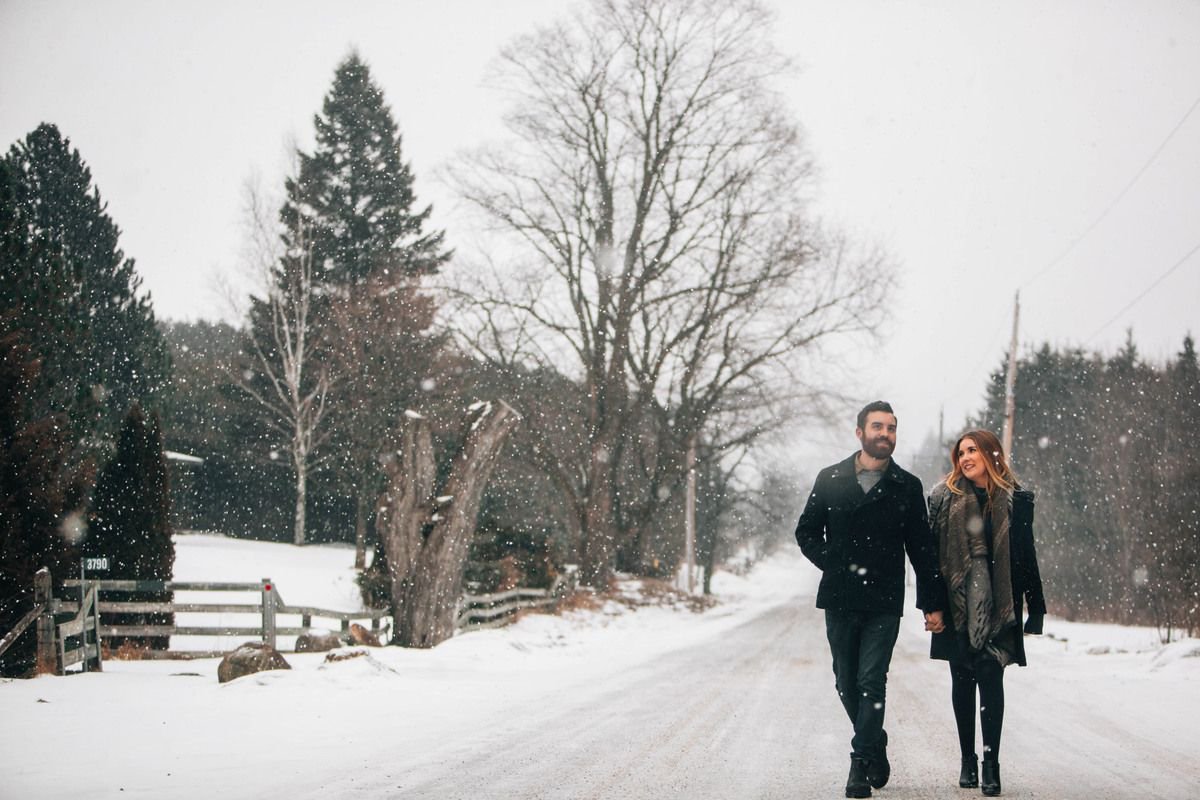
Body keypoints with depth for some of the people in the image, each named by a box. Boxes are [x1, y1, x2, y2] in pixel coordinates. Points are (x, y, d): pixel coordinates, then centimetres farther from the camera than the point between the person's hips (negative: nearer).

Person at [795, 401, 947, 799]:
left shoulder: (907, 487, 4)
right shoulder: (830, 480, 5)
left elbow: (922, 549, 5)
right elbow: (806, 531, 12)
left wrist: (933, 603, 3)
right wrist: (833, 564, -2)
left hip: (884, 603, -2)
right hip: (840, 600, 2)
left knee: (872, 682, -9)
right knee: (847, 683, 9)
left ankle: (861, 764, -5)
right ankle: (876, 746, 29)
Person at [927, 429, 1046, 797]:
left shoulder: (1015, 501, 3)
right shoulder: (946, 497, 3)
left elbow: (1026, 556, 6)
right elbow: (931, 550, 3)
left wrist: (1036, 608, 5)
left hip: (996, 607, -1)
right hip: (957, 604, 1)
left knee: (990, 679, -5)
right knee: (962, 680, 8)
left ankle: (991, 763, 0)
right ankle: (968, 759, 18)